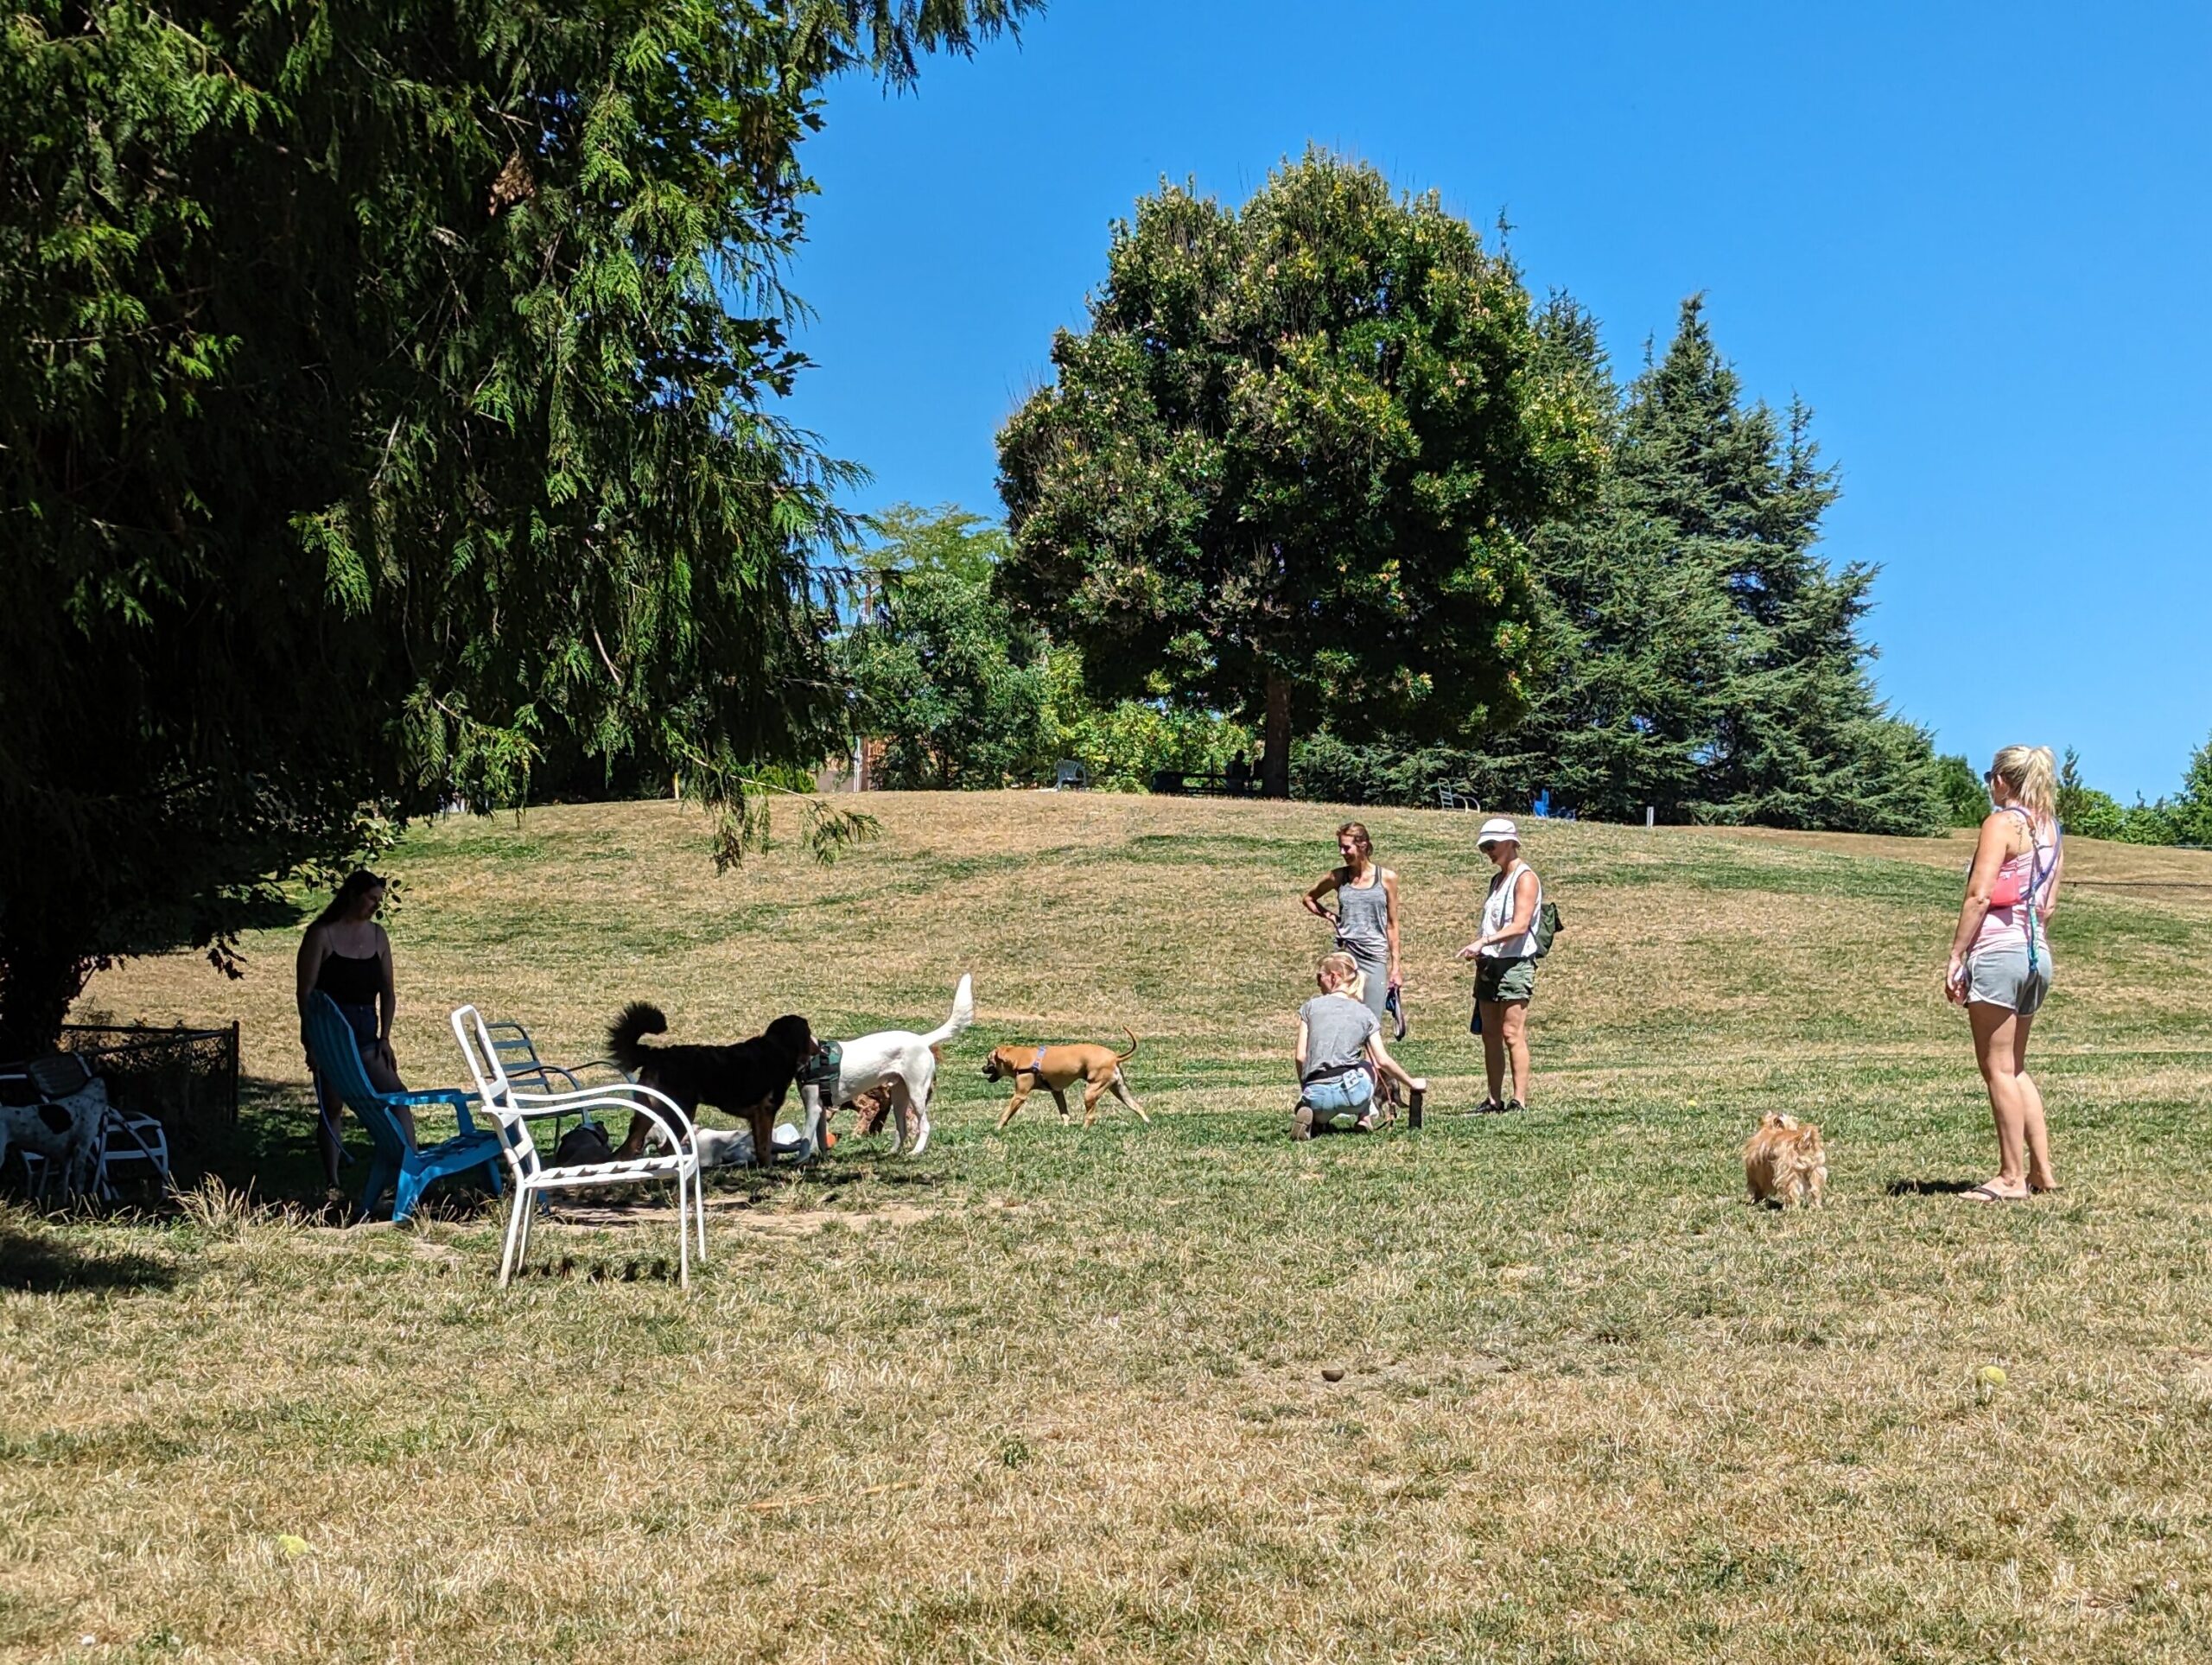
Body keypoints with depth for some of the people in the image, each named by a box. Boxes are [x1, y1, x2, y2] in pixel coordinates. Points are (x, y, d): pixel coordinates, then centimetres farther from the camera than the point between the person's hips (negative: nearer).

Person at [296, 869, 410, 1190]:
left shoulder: (377, 935, 10)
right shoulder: (322, 934, -5)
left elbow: (387, 991, 13)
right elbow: (306, 991, -8)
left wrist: (384, 1038, 5)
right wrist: (312, 1041, -12)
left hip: (365, 1034, 5)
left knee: (397, 1095, -6)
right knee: (331, 1108, 2)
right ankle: (332, 1184, 9)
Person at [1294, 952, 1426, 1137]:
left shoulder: (1310, 1007, 12)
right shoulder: (1365, 1014, 14)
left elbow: (1301, 1057, 5)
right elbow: (1383, 1061, 11)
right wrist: (1412, 1083, 24)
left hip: (1316, 1093, -1)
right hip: (1352, 1089, 1)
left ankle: (1316, 1119, -2)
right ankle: (1365, 1117, 15)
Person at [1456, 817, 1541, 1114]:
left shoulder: (1525, 878, -8)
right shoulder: (1497, 879, 19)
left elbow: (1520, 926, -19)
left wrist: (1483, 942, -26)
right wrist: (1480, 954, 11)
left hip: (1514, 964, -9)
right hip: (1490, 964, 9)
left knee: (1512, 1034, -10)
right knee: (1489, 1034, 7)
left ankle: (1520, 1101, -8)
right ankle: (1494, 1101, 11)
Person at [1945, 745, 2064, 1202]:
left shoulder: (2002, 823, -9)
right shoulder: (2050, 830, 15)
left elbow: (1979, 896, -16)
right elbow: (2047, 906, 16)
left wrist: (1956, 956, -14)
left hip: (1998, 949, -8)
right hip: (2037, 953, 9)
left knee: (1998, 1068, -3)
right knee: (2015, 1067, 17)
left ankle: (2011, 1177, -1)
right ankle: (2041, 1169, 17)